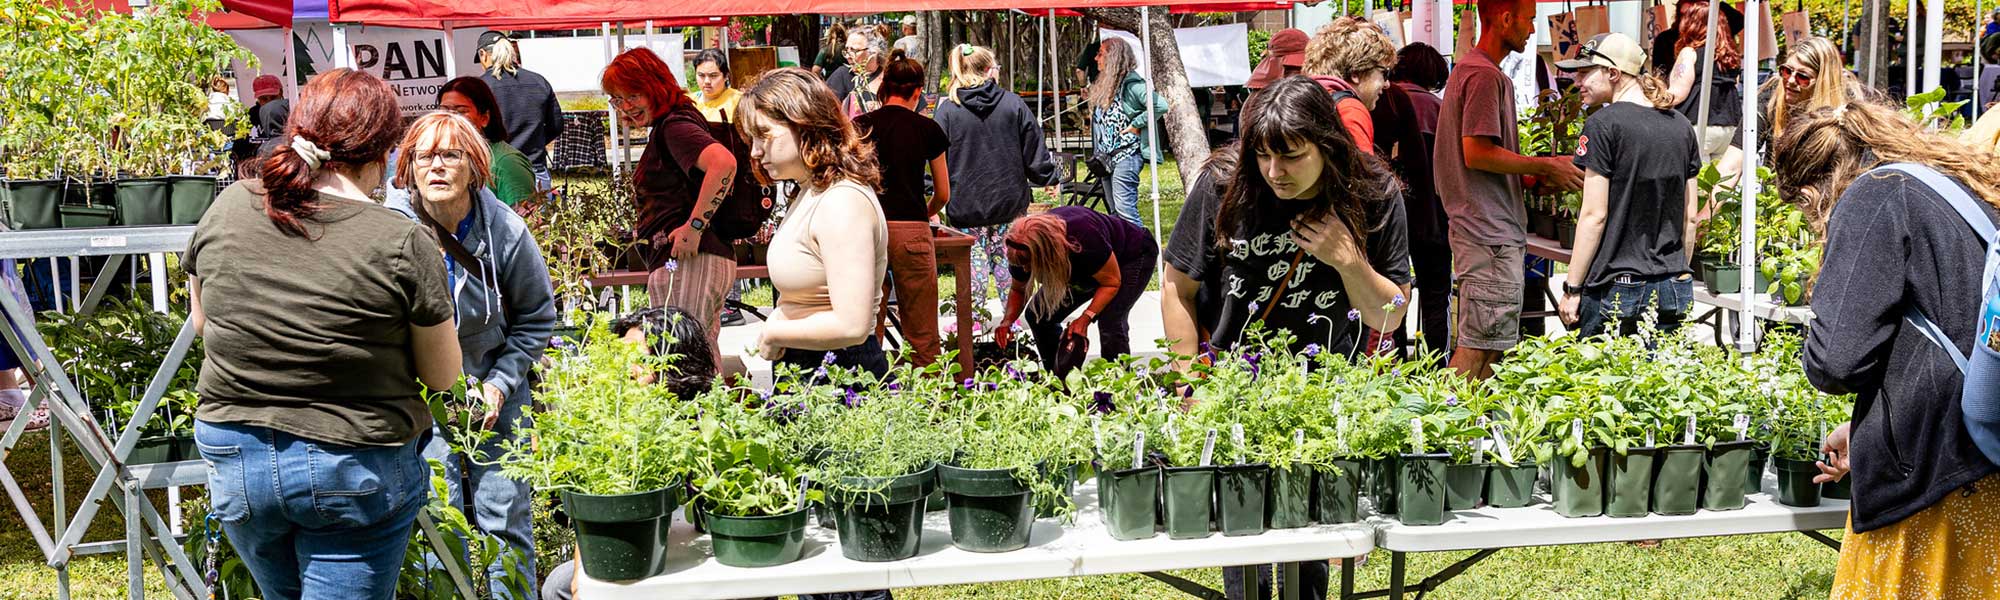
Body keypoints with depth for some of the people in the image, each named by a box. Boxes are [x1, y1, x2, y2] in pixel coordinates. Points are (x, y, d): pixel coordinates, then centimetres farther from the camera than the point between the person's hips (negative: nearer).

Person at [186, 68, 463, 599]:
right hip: (355, 469, -5)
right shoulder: (403, 243, -17)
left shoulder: (227, 208, -4)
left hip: (233, 457, 5)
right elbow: (442, 375, -6)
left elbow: (200, 321, 12)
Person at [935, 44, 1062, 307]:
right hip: (1009, 198, 1)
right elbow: (1035, 150, 3)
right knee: (1006, 256, 9)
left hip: (966, 201, -1)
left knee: (975, 259, 6)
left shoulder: (947, 109, -6)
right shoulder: (1013, 103, -2)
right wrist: (1049, 178, 19)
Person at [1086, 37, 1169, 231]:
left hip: (1126, 154, -10)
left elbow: (1160, 105, -22)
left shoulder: (1131, 83, -12)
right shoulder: (1105, 85, 16)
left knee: (1125, 209, -17)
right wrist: (1091, 100, 14)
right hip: (1107, 155, 10)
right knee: (1115, 212, 12)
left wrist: (1137, 124, -17)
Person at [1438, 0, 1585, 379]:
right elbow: (1477, 153, -21)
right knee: (1478, 348, -8)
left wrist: (1535, 174, 13)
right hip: (1491, 236, -11)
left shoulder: (1468, 70, 19)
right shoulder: (1485, 76, -13)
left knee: (1489, 347, 13)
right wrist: (1545, 167, -12)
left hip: (1486, 230, 11)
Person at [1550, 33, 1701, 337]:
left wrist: (1572, 289, -6)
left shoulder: (1604, 124, -9)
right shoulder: (1681, 126, 10)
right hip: (1674, 290, 6)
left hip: (1615, 289, -6)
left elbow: (1594, 215, -11)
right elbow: (1690, 217, 13)